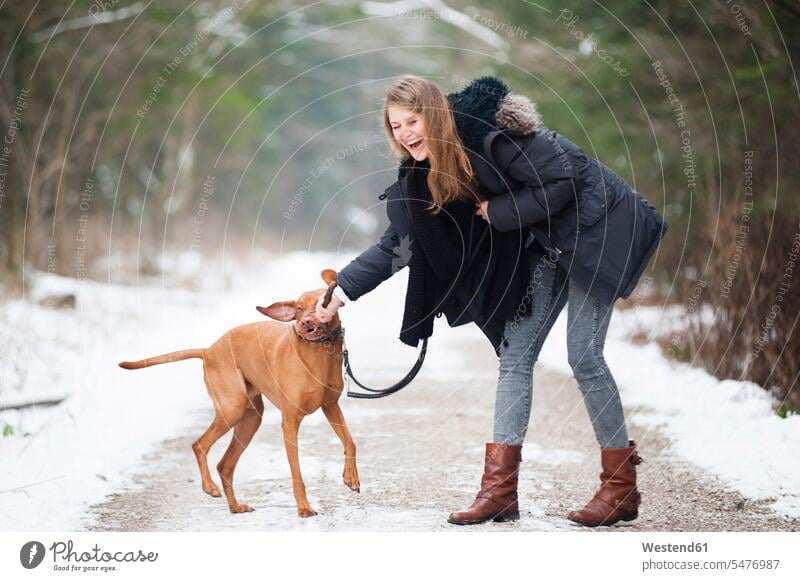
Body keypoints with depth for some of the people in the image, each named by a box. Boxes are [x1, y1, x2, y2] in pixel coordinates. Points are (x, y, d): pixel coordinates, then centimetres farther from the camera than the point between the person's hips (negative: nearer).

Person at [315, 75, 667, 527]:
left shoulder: (495, 134, -26)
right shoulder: (425, 173, -2)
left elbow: (563, 182, -26)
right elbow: (398, 242, -2)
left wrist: (500, 211, -21)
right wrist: (343, 289, -11)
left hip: (594, 229, -8)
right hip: (545, 246, 8)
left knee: (584, 356, -10)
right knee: (515, 356, 1)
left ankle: (623, 488, 2)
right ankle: (500, 490, 2)